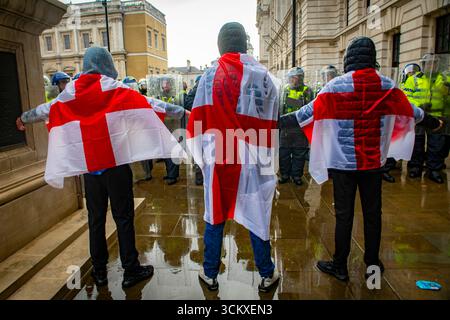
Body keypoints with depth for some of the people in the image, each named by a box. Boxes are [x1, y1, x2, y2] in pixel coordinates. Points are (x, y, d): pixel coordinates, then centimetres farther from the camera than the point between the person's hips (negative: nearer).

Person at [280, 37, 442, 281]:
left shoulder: (337, 85, -11)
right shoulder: (387, 86, 1)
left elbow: (310, 112, -12)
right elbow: (410, 110, 15)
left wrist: (278, 121, -4)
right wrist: (432, 122, 34)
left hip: (343, 162, -3)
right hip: (374, 161, 3)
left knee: (344, 214, 5)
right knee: (372, 213, 14)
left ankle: (340, 267, 17)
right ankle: (372, 264, 28)